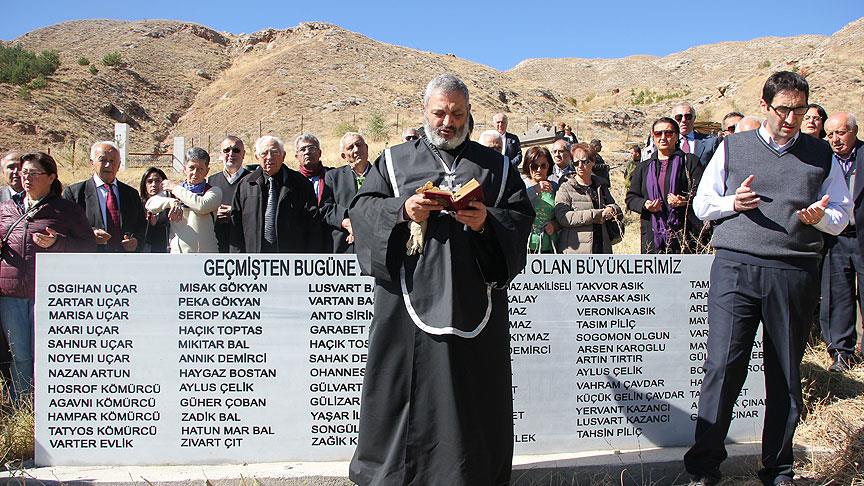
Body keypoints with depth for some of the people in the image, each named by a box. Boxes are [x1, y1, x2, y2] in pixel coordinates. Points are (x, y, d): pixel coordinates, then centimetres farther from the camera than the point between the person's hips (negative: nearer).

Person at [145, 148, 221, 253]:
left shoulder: (214, 191, 5)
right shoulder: (172, 191, 15)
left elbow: (202, 206, -15)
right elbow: (150, 204, 1)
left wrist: (176, 189, -3)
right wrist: (171, 202, -19)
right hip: (177, 250, 3)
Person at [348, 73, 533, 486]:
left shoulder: (495, 166, 13)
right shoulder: (395, 160, 12)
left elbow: (523, 216, 7)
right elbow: (361, 207, 6)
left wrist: (487, 221, -13)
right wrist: (402, 210, -12)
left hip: (473, 296, 1)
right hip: (411, 294, 0)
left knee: (472, 389, 3)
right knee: (404, 386, 1)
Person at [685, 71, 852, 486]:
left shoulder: (821, 155, 14)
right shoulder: (732, 148, 11)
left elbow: (841, 217, 16)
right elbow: (702, 204, 14)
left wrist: (820, 216, -7)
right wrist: (733, 203, -7)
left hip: (795, 273, 2)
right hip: (736, 266, -1)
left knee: (786, 377, 6)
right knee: (723, 366, -8)